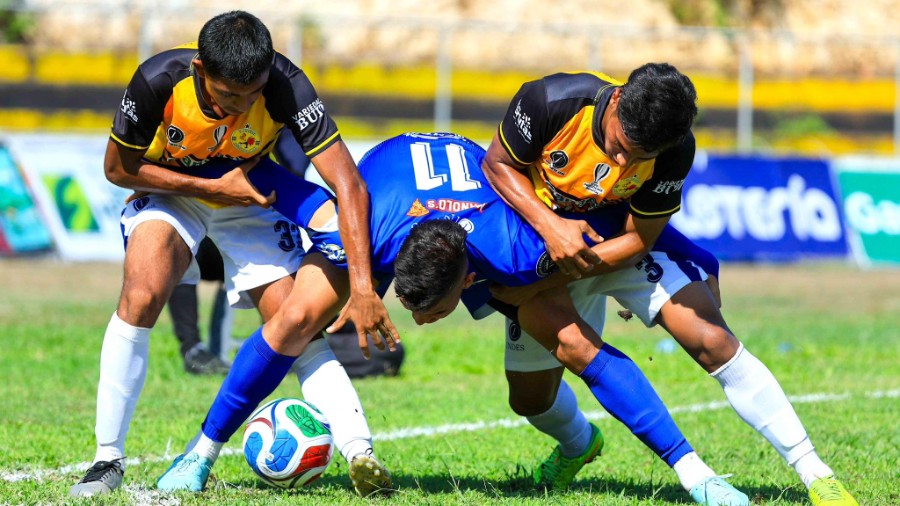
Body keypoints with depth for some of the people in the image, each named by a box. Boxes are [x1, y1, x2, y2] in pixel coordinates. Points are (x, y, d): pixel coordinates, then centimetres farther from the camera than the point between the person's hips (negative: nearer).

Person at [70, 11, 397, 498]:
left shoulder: (285, 87, -32)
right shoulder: (159, 80, -32)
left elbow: (349, 186, -33)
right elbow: (119, 168, -15)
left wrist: (362, 288, -41)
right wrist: (213, 187, -24)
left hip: (251, 200, 1)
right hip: (170, 192, -1)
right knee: (140, 297, -25)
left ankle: (359, 452, -21)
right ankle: (107, 460, -17)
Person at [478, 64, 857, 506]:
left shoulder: (674, 151, -29)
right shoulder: (550, 101, -33)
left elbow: (637, 240, -19)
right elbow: (498, 163, -16)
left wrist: (542, 283, -28)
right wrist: (550, 225, -34)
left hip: (623, 241, -1)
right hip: (538, 229, 1)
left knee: (712, 342, -18)